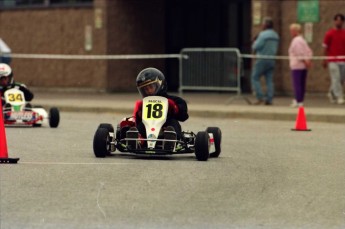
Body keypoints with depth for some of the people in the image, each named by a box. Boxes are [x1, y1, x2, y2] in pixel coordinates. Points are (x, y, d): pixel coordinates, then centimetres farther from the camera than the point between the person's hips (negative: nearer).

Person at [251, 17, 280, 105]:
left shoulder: (263, 34, -14)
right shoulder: (276, 36, 12)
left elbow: (256, 47, -15)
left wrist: (254, 44, 6)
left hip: (262, 60, -7)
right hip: (272, 60, 7)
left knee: (255, 78, 1)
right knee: (269, 80, 6)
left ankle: (260, 97, -8)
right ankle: (269, 99, 0)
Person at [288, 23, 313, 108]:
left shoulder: (296, 41, -11)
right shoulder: (302, 40, 18)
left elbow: (300, 53, -18)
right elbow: (309, 52, 15)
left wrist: (304, 61, -11)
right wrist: (307, 60, 4)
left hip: (297, 66, -9)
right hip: (304, 66, 9)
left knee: (297, 84, -7)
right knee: (302, 84, 11)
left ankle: (298, 101, -9)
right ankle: (300, 100, 15)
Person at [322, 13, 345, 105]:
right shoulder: (329, 34, -1)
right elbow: (325, 47, 2)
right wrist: (325, 60, 0)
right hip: (332, 61, -4)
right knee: (336, 79, -9)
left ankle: (332, 93, 30)